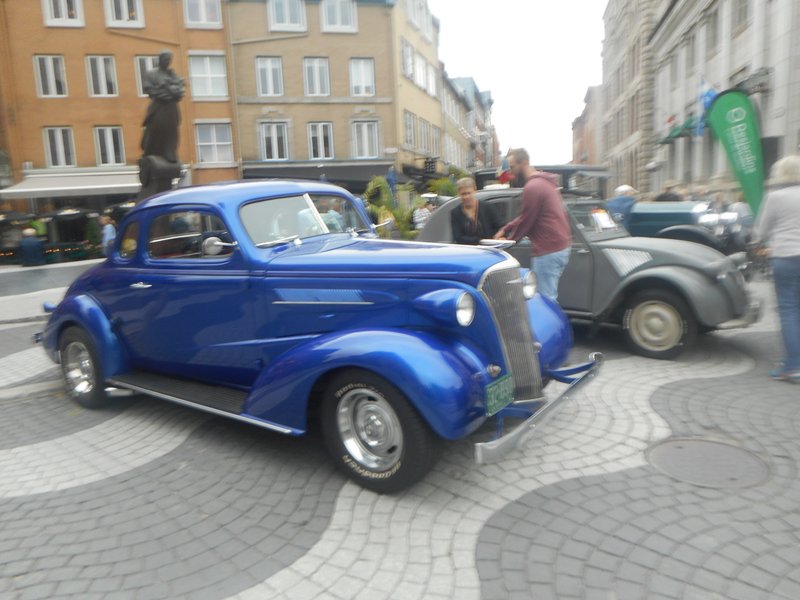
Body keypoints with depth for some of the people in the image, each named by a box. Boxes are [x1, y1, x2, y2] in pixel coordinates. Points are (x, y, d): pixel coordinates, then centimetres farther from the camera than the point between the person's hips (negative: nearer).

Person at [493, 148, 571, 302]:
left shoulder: (532, 187, -15)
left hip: (548, 251, -10)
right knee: (548, 298, 14)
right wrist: (504, 230, 17)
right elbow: (526, 216, 23)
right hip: (561, 247, 10)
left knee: (545, 299, -6)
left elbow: (526, 221, -10)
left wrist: (508, 239, 5)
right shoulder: (544, 182, 18)